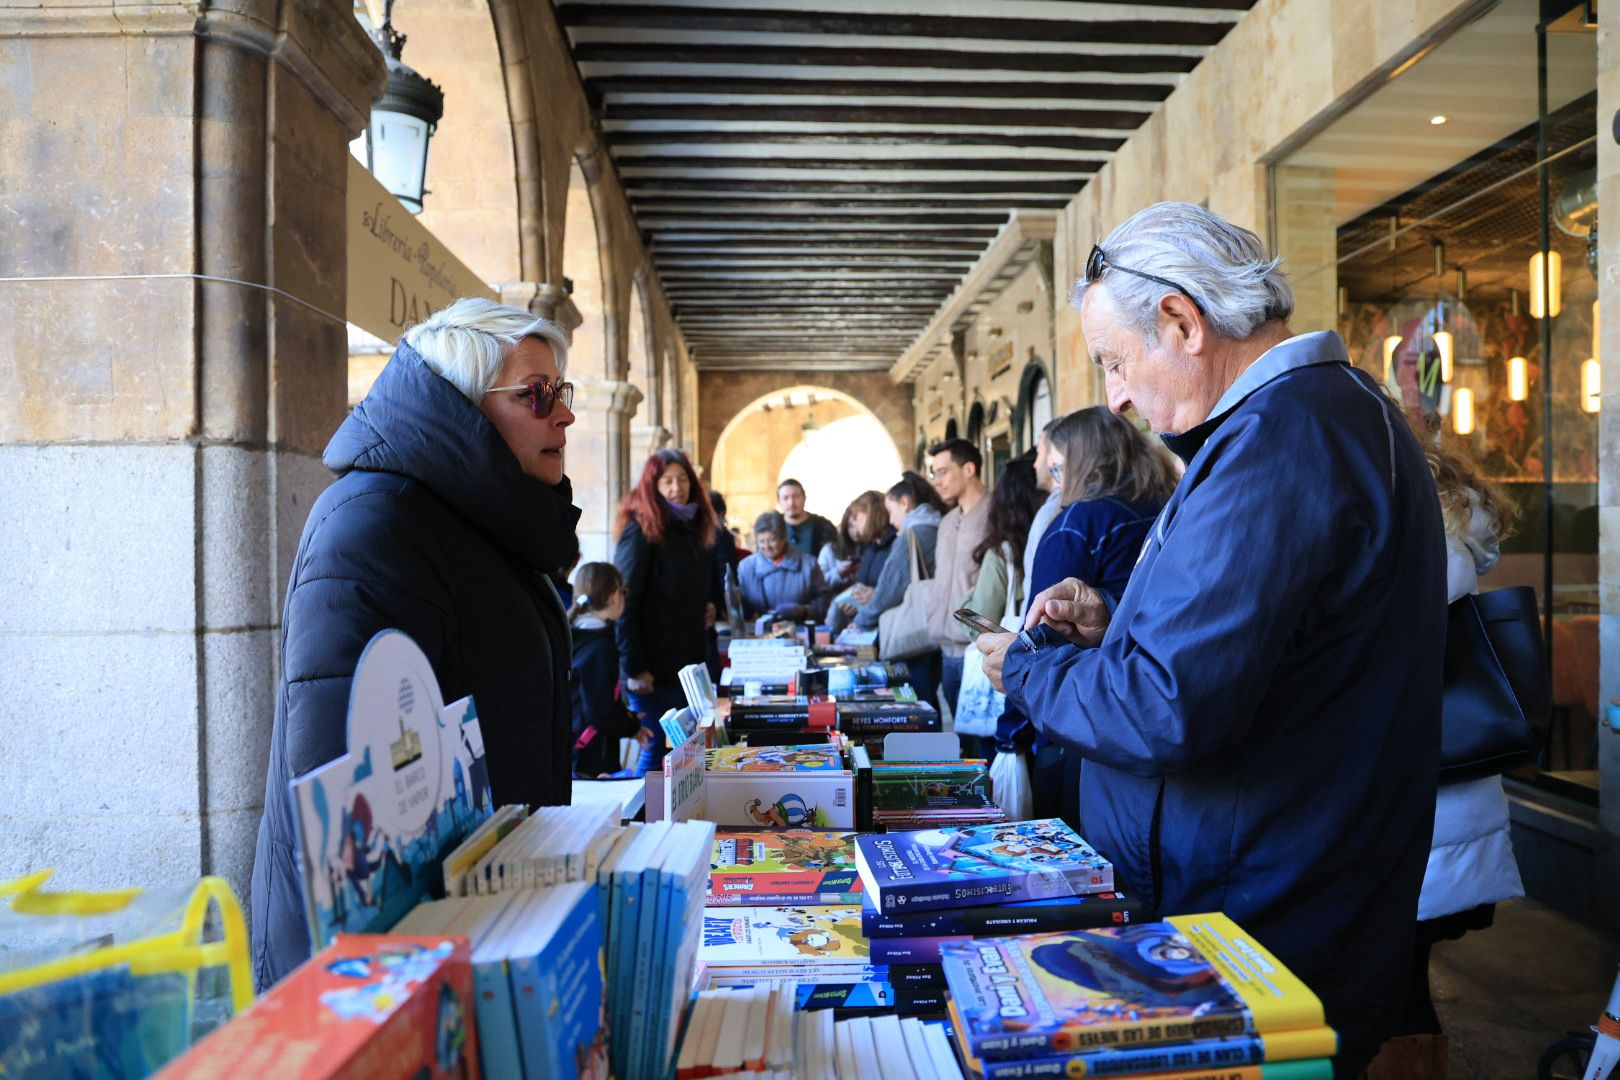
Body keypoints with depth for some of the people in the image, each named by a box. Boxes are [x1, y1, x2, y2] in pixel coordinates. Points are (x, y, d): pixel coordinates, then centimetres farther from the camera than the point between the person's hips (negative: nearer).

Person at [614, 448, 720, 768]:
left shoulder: (692, 529, 12)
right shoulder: (640, 532, -11)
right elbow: (624, 605, -15)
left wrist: (710, 605, 5)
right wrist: (634, 669, -19)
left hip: (690, 662, 7)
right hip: (654, 669, -7)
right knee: (658, 749, 0)